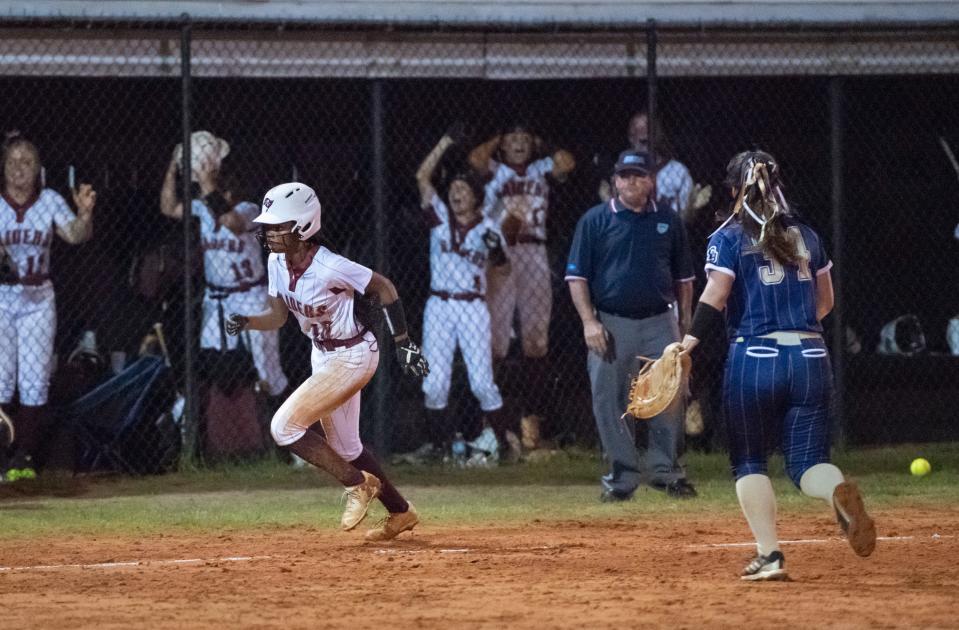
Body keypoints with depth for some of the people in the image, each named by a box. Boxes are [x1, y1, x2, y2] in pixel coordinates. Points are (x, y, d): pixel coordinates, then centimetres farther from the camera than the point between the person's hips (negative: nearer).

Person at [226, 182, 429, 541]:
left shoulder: (330, 268, -29)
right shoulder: (277, 263, -7)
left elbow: (383, 288, -17)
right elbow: (278, 316, 4)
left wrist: (404, 344, -15)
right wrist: (245, 322, -16)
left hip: (353, 356, -9)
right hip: (323, 356, 9)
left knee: (285, 427, -16)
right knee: (344, 447, 18)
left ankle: (358, 484, 0)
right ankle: (400, 513, 34)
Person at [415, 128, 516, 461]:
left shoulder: (488, 229, 3)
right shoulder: (440, 217, 4)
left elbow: (501, 269, 11)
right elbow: (422, 176, -5)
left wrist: (495, 248, -11)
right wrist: (446, 142, -8)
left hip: (473, 308, -1)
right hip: (439, 306, 1)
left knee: (482, 381, -6)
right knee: (434, 382, -2)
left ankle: (506, 439, 4)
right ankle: (438, 444, 7)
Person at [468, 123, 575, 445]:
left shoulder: (541, 170, 17)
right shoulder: (494, 171, 10)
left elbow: (566, 163, -2)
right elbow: (476, 158, -11)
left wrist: (542, 144, 11)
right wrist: (498, 140, 5)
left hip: (534, 255, 3)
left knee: (536, 335, 1)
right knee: (495, 332, -7)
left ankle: (533, 415, 4)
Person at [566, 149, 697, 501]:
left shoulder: (669, 222, 10)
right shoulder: (595, 221, 2)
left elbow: (683, 277, 16)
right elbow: (577, 276, 0)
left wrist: (685, 322, 7)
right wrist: (589, 322, -10)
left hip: (659, 323, 2)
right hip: (611, 324, -2)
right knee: (610, 403, 0)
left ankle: (666, 471, 9)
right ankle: (622, 476, 8)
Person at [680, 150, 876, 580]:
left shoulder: (729, 238, -1)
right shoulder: (806, 236, 13)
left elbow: (715, 297, -14)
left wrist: (688, 344, -15)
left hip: (754, 357, -3)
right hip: (811, 358, 3)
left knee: (749, 461, 11)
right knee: (808, 460, 4)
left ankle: (769, 555, 1)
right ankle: (839, 493, -31)